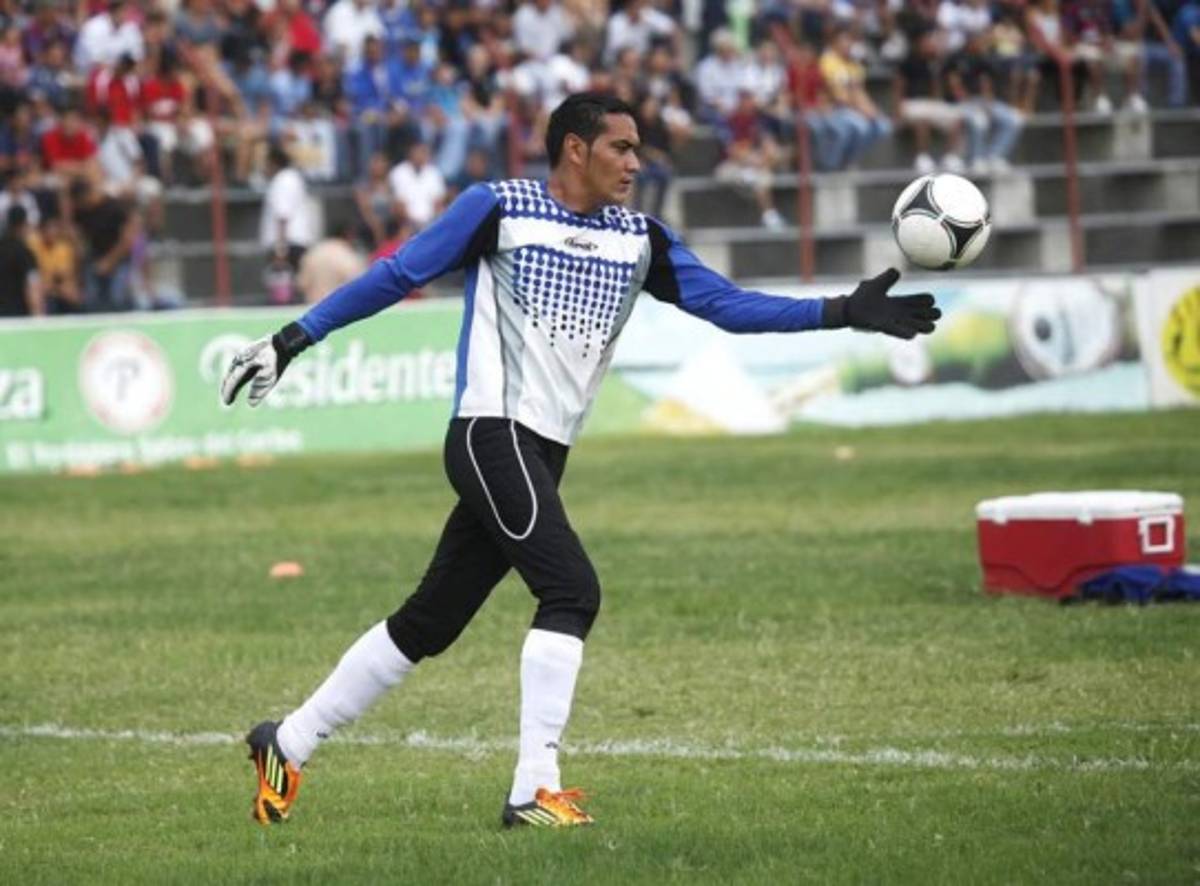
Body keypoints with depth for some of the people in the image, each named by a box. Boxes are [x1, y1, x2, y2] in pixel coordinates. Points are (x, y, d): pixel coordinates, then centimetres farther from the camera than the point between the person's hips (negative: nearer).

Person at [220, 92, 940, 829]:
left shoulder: (639, 240, 13)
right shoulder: (499, 209, -2)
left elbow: (728, 304, 7)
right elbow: (397, 275, 2)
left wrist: (846, 313, -2)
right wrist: (294, 340, 0)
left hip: (542, 458, 7)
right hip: (492, 433, -7)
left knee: (430, 623, 9)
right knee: (572, 590, -20)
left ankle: (286, 745, 20)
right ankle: (535, 790, -18)